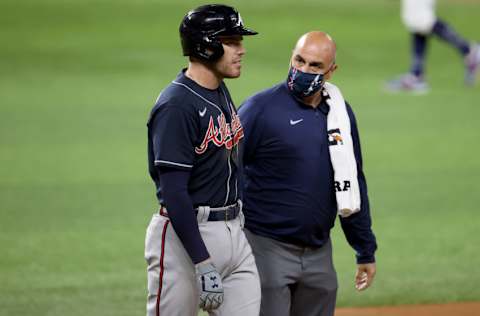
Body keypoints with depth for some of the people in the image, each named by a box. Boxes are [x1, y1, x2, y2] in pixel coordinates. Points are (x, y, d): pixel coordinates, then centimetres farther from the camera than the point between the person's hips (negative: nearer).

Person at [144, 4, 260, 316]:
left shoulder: (221, 92, 12)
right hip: (187, 235, -8)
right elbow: (173, 192, -22)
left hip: (233, 232, 8)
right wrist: (204, 265, -26)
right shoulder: (177, 106, -17)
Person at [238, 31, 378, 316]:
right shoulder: (261, 108, -8)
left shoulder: (340, 113, 9)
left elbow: (353, 184, 17)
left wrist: (366, 251, 18)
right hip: (267, 248, -6)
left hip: (319, 254, 6)